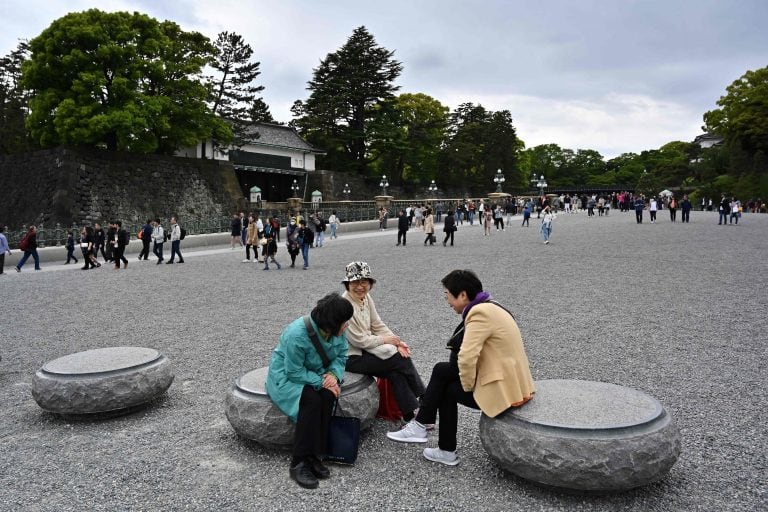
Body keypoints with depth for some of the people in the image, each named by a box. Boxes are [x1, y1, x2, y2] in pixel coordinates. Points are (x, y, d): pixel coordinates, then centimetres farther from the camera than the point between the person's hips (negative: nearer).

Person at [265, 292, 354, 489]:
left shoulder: (336, 331, -11)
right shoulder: (297, 335, -31)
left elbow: (341, 356, 0)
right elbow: (294, 372, -26)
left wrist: (334, 374, -19)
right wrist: (321, 382, -27)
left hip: (316, 376, 5)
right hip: (286, 378, -5)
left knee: (328, 396, -29)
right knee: (312, 400, -34)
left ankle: (313, 456, -22)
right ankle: (299, 463, -26)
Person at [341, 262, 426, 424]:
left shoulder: (366, 297, 1)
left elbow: (377, 325, 7)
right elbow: (358, 340, -22)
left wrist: (396, 341, -8)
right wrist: (385, 339, -11)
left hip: (366, 348, 7)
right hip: (351, 357, -7)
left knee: (396, 372, -15)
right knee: (400, 360, -13)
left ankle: (411, 416, -8)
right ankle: (422, 401, 6)